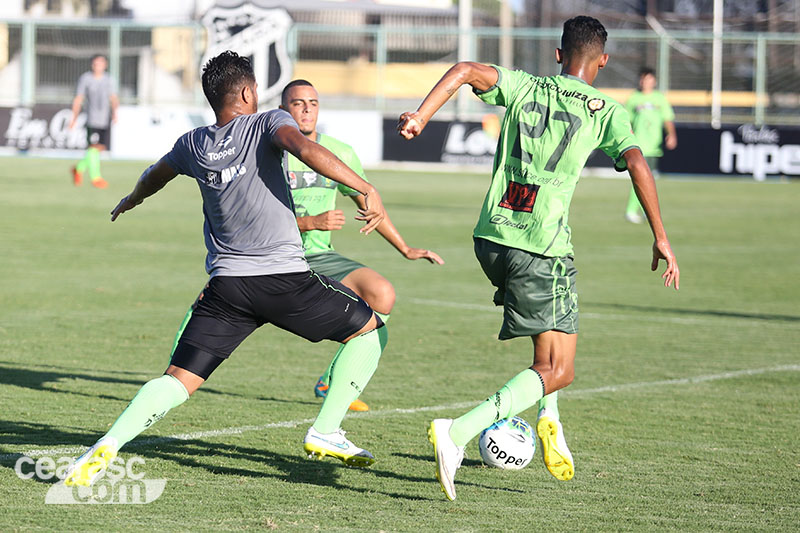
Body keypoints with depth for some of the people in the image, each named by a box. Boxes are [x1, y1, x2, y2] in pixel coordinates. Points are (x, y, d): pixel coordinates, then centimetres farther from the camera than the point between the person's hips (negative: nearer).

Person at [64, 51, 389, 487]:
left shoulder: (193, 145, 16)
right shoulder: (267, 123, 1)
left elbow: (154, 176, 37)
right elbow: (305, 149, -21)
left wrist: (132, 200, 59)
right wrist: (366, 190, -20)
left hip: (226, 284, 4)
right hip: (284, 278, -4)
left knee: (178, 381, 2)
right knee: (371, 330, 17)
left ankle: (107, 447, -21)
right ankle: (325, 432, 12)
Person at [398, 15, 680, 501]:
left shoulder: (524, 88, 11)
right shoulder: (605, 111, 3)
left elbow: (465, 71, -4)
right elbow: (636, 163, -11)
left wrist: (421, 116, -11)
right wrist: (661, 238, -8)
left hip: (491, 238, 5)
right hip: (544, 248, -5)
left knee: (551, 331, 33)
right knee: (557, 371, -2)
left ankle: (550, 420, 19)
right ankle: (457, 433, -21)